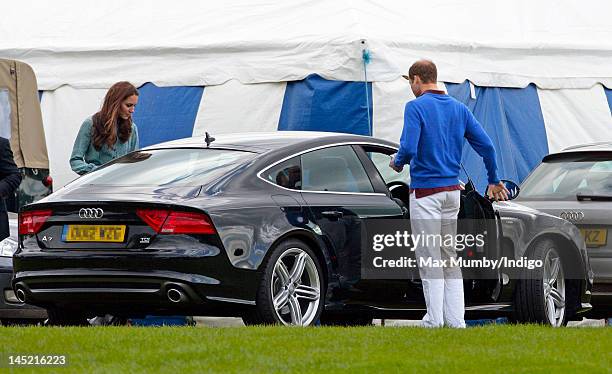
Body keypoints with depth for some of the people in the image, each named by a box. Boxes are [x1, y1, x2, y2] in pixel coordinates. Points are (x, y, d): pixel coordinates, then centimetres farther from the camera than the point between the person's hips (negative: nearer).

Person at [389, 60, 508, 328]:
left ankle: (434, 321, -5)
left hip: (425, 191, -6)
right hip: (453, 190, 6)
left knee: (429, 260, -3)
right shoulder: (459, 108, 10)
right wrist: (494, 181, 20)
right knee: (450, 259, 12)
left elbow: (409, 148, -21)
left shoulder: (416, 107, -9)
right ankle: (456, 321, 9)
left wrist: (397, 163, 1)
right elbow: (486, 146, 7)